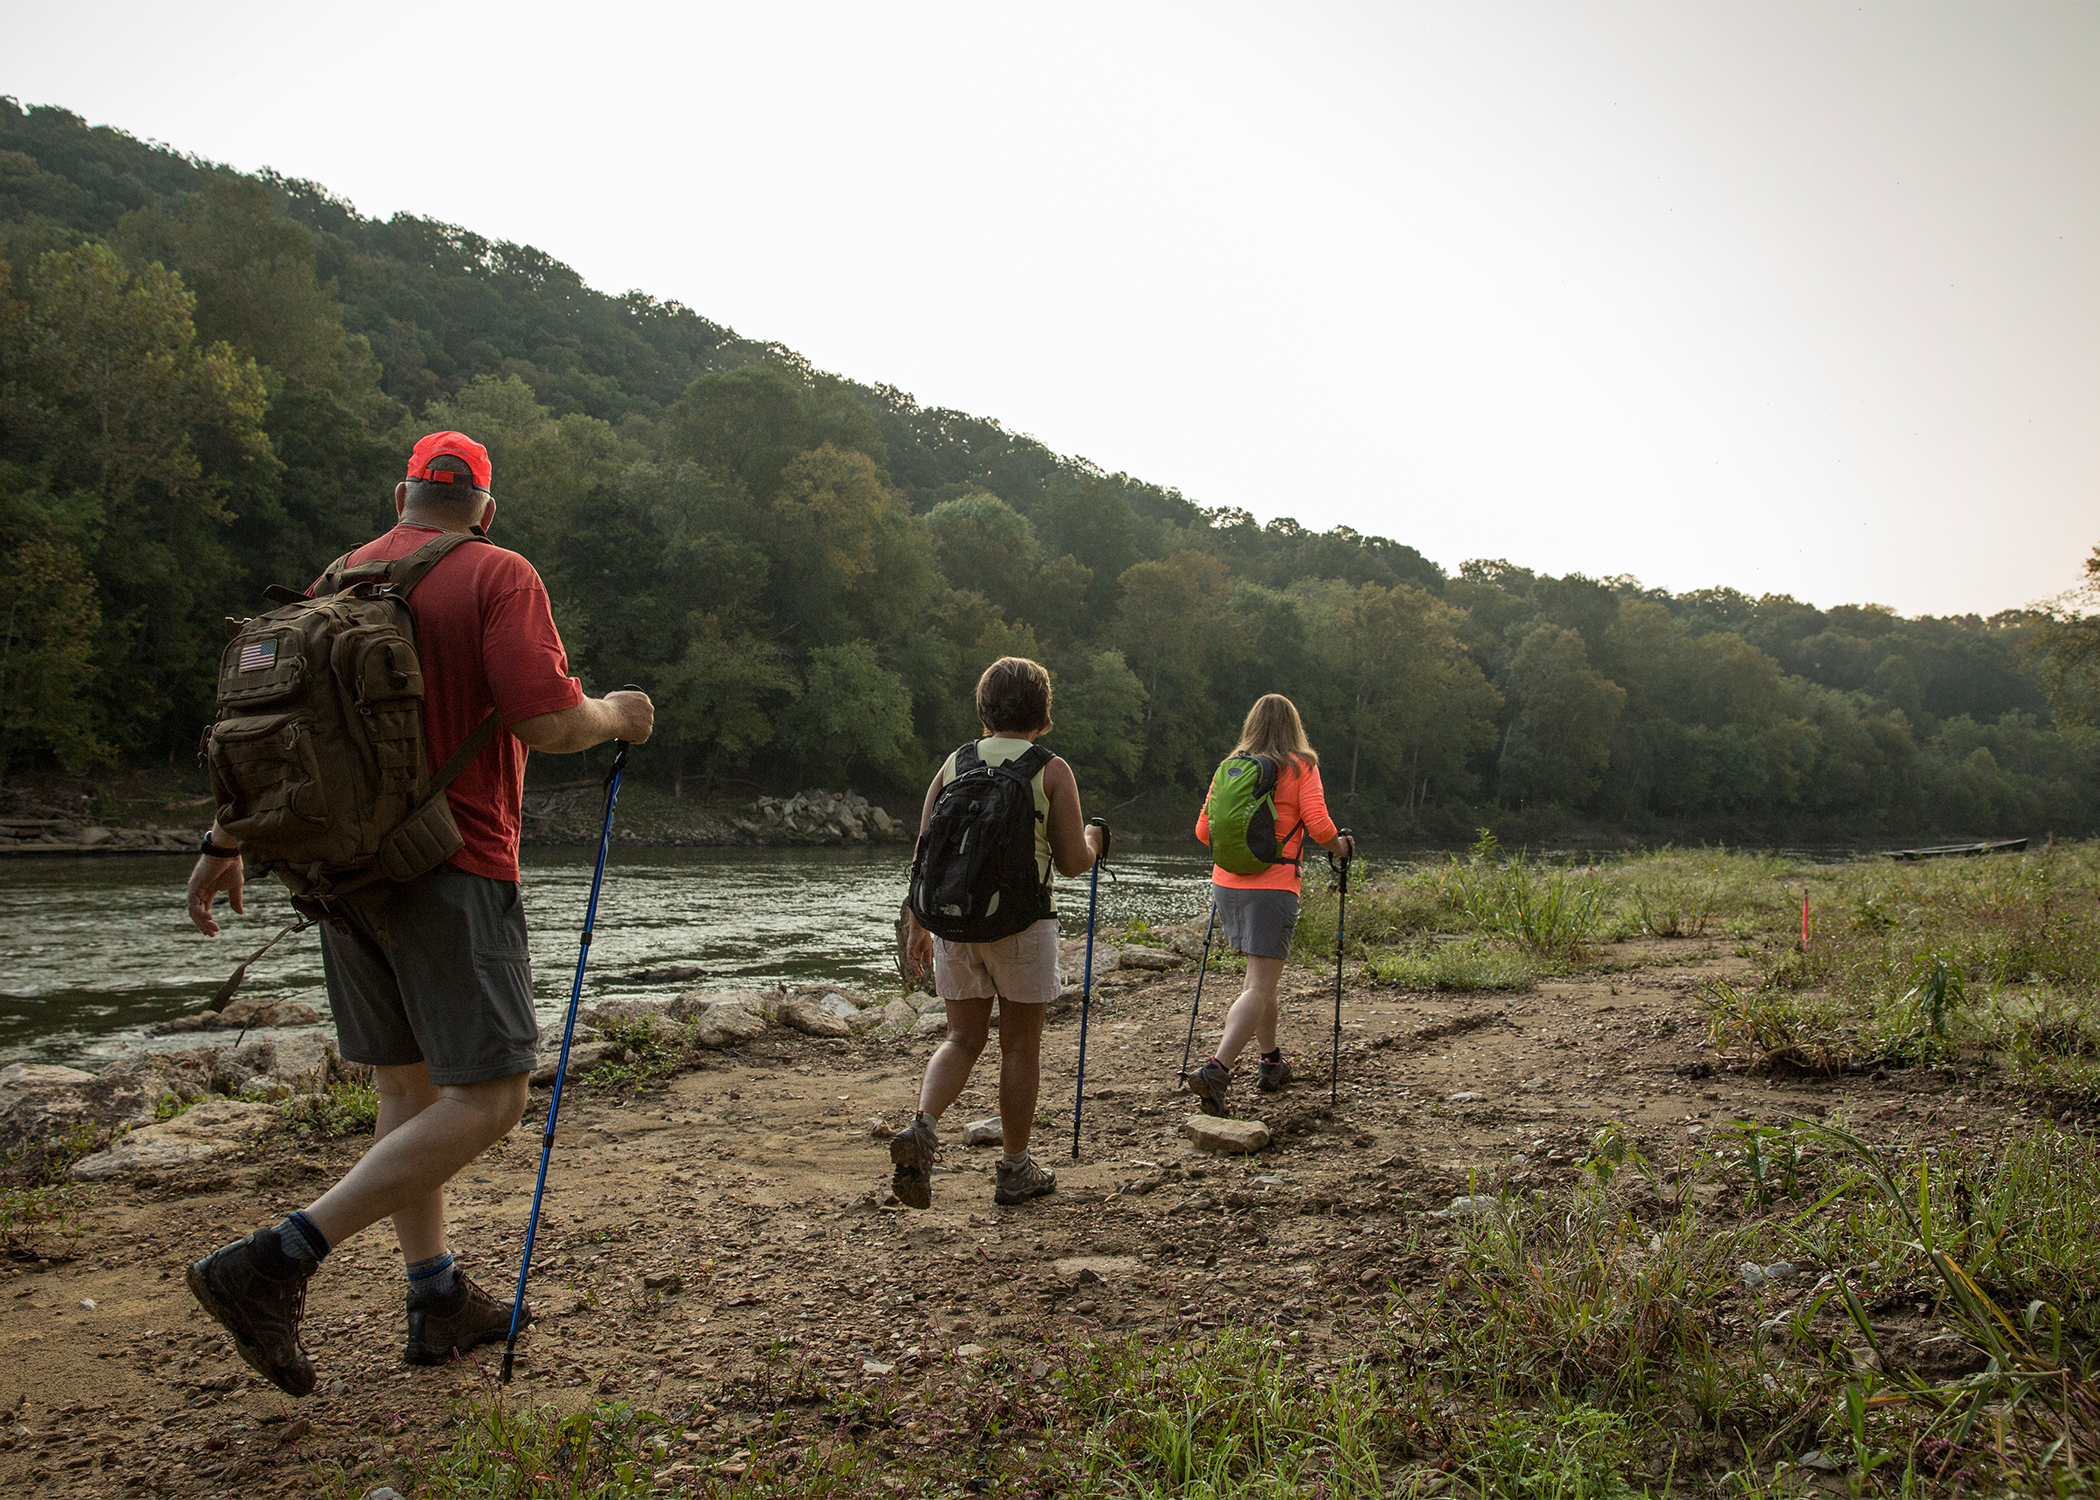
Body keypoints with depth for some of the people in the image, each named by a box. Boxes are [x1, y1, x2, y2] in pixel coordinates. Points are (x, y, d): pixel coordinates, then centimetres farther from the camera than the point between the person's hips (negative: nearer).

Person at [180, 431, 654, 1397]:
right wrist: (617, 716, 2)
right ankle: (273, 1263, -11)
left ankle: (438, 1299, 21)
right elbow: (548, 723, -18)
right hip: (450, 872, -8)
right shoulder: (498, 576, -8)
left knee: (410, 1087, 15)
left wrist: (225, 842, 24)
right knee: (488, 1096, -3)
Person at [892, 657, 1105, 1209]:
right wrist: (1091, 840, 17)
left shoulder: (954, 764, 5)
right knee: (1020, 1047, 9)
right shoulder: (1051, 770, -6)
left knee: (964, 1038, 14)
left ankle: (921, 1127, -9)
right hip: (1022, 922, -3)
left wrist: (917, 924, 14)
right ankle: (1015, 1169, 19)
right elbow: (1072, 862, -5)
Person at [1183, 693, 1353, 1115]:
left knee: (1263, 975, 21)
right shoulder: (1301, 767, -2)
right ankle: (1216, 1069, -21)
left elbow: (1203, 830, 10)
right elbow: (1319, 826, -10)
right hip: (1273, 887, -5)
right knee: (1260, 986, -6)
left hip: (1227, 883, 5)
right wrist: (1343, 847, 10)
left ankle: (1272, 1063, 31)